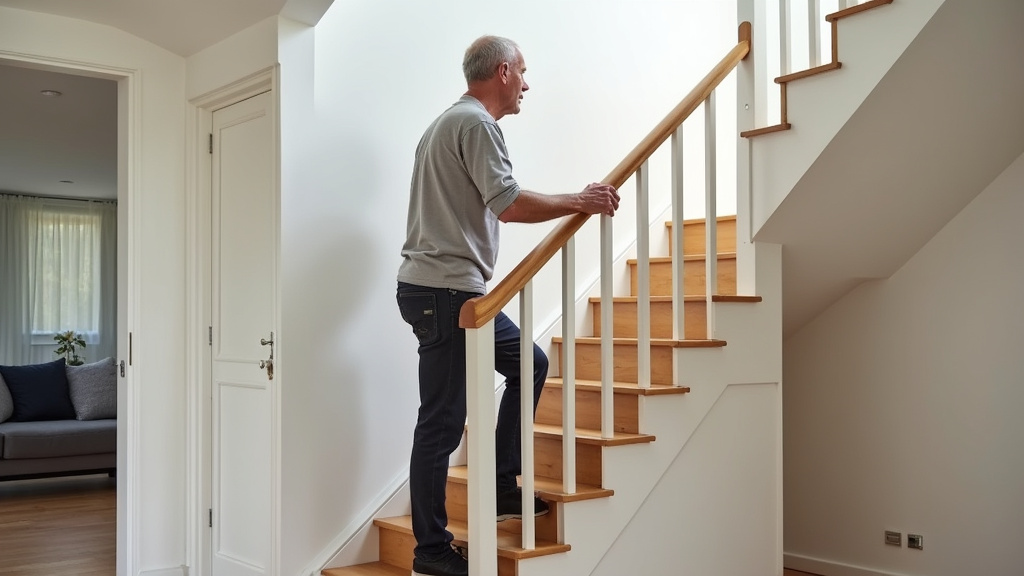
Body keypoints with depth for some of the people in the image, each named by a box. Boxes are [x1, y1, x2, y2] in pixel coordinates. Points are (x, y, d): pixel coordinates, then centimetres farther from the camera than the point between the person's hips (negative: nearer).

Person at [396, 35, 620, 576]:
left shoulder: (449, 121, 23)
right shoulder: (476, 123, -10)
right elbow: (509, 204, -20)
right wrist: (579, 201, -11)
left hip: (452, 290, 11)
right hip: (444, 291, -11)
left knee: (529, 363, 15)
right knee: (443, 421, -6)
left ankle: (502, 488, 17)